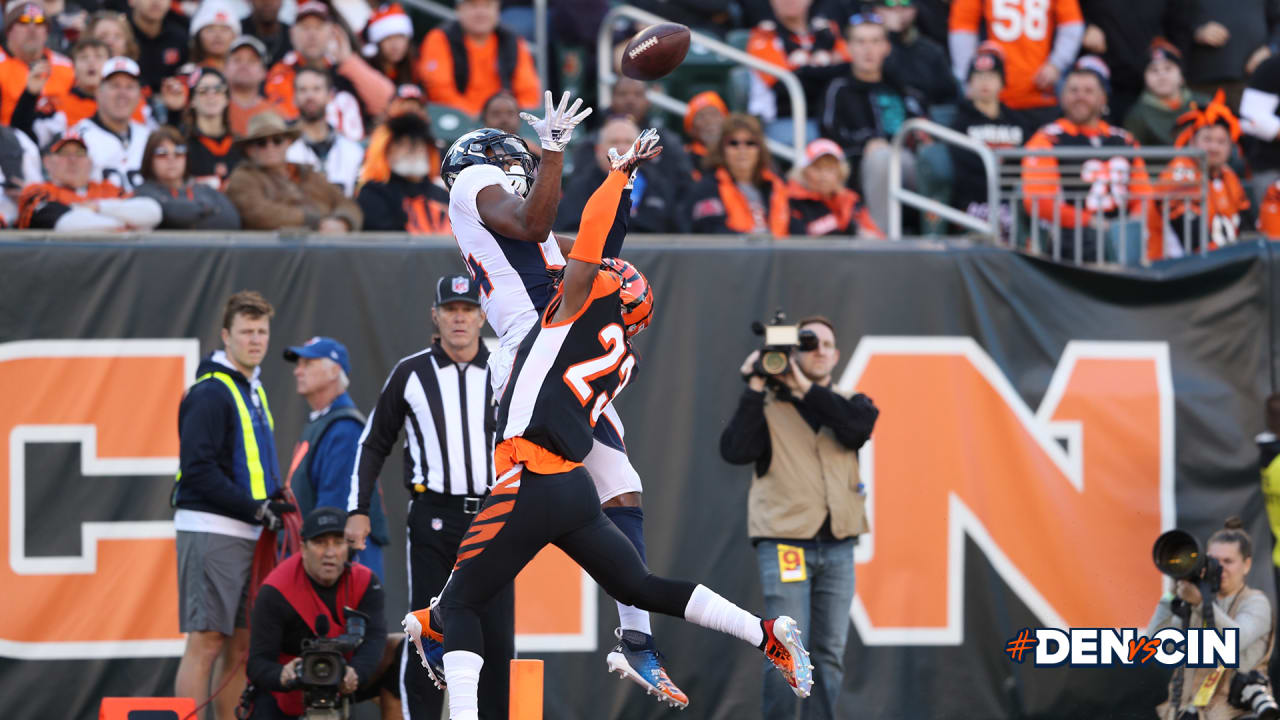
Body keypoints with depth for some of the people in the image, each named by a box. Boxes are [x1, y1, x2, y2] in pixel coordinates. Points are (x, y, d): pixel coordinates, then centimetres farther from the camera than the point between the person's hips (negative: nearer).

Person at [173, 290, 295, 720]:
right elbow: (198, 470, -17)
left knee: (240, 644, 8)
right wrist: (255, 508, -17)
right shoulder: (209, 393, -10)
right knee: (206, 642, -12)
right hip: (211, 531, -9)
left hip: (247, 535, 9)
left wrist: (275, 500, 10)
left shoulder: (254, 391, 19)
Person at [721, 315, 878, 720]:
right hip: (785, 543, -4)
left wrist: (806, 388, -13)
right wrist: (755, 390, -14)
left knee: (830, 654, 3)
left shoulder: (847, 403, 13)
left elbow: (859, 426, -11)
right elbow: (735, 450, -12)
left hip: (837, 546, 4)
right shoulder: (767, 406, 3)